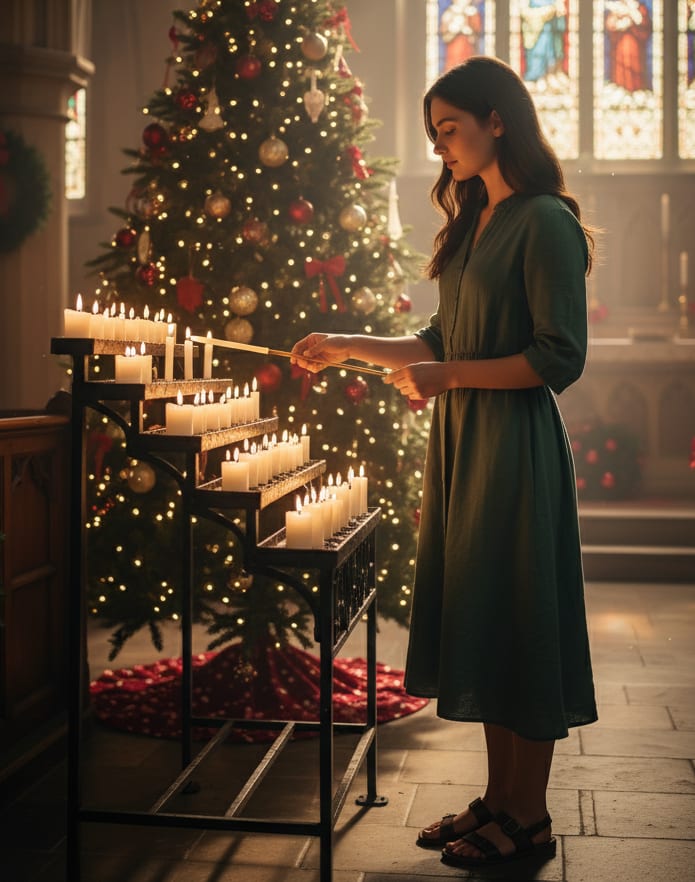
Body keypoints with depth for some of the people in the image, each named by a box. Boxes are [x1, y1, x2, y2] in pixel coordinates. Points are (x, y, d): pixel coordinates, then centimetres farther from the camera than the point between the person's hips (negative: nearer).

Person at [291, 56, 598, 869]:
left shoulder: (545, 222, -11)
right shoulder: (473, 222, 15)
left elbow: (561, 359, -16)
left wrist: (450, 377, -18)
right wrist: (348, 346, 16)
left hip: (514, 446, -8)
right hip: (458, 439, 8)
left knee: (516, 621, -1)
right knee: (476, 619, 11)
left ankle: (528, 819, 12)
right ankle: (498, 797, 23)